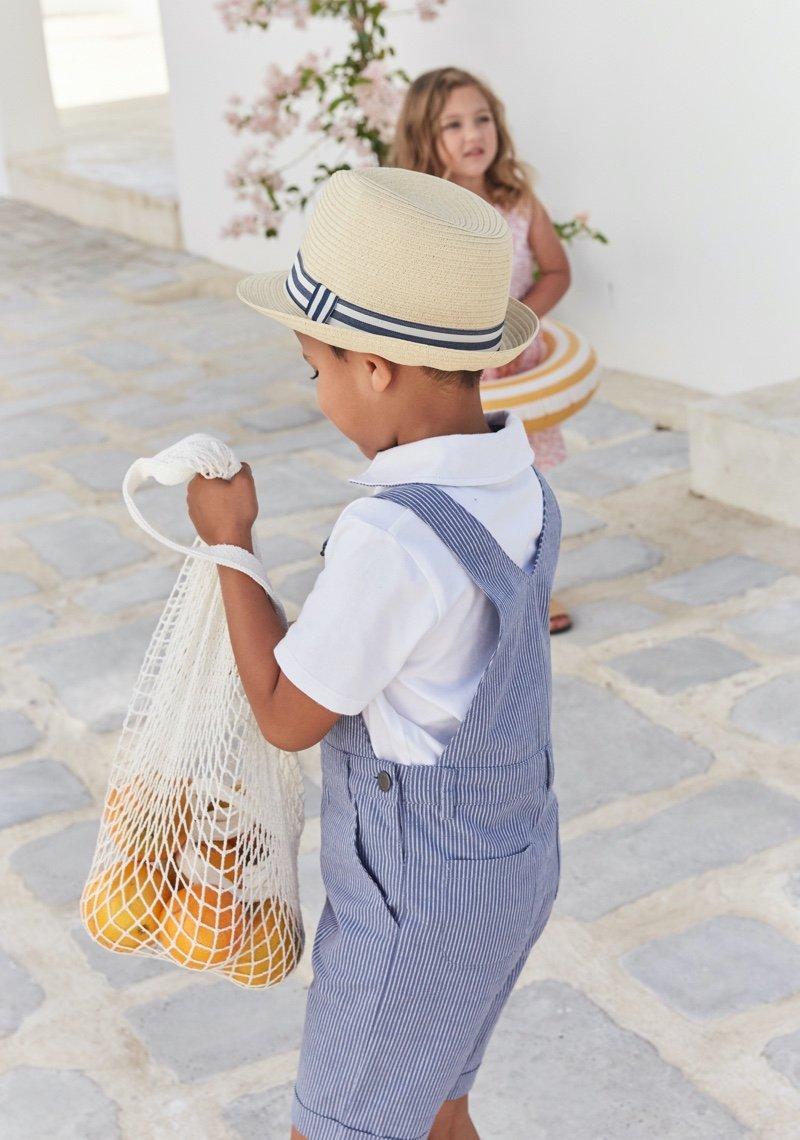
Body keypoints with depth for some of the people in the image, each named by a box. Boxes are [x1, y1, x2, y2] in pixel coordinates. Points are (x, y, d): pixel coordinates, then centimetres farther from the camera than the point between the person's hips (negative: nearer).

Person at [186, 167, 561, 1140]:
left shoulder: (391, 538, -32)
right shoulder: (519, 490, -6)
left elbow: (287, 717, -19)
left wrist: (230, 541, -11)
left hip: (419, 901, -8)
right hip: (505, 854, 8)